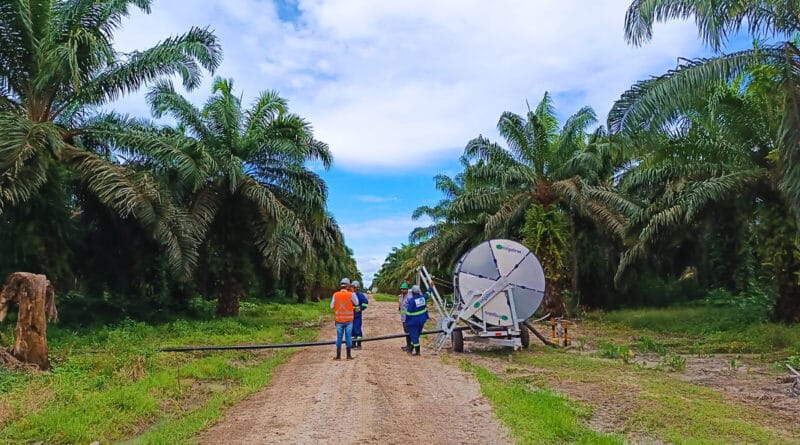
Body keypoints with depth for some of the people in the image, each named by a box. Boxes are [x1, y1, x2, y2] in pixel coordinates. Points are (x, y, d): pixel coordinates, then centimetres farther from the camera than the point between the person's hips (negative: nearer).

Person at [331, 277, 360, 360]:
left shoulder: (335, 295, -7)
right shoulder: (351, 294, -10)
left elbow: (332, 306, 0)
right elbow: (356, 303, 6)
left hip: (339, 320, 1)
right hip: (349, 319, -1)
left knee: (339, 337, 8)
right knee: (348, 337, 6)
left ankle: (338, 356, 12)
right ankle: (349, 355, 9)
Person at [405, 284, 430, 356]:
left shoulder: (412, 300, -19)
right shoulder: (423, 297, -1)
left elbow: (409, 312, -16)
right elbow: (427, 294, 22)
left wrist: (406, 321, -4)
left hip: (413, 321, -7)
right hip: (422, 320, 7)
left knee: (414, 336, 2)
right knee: (416, 335, 15)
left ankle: (417, 351, 3)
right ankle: (410, 349, 25)